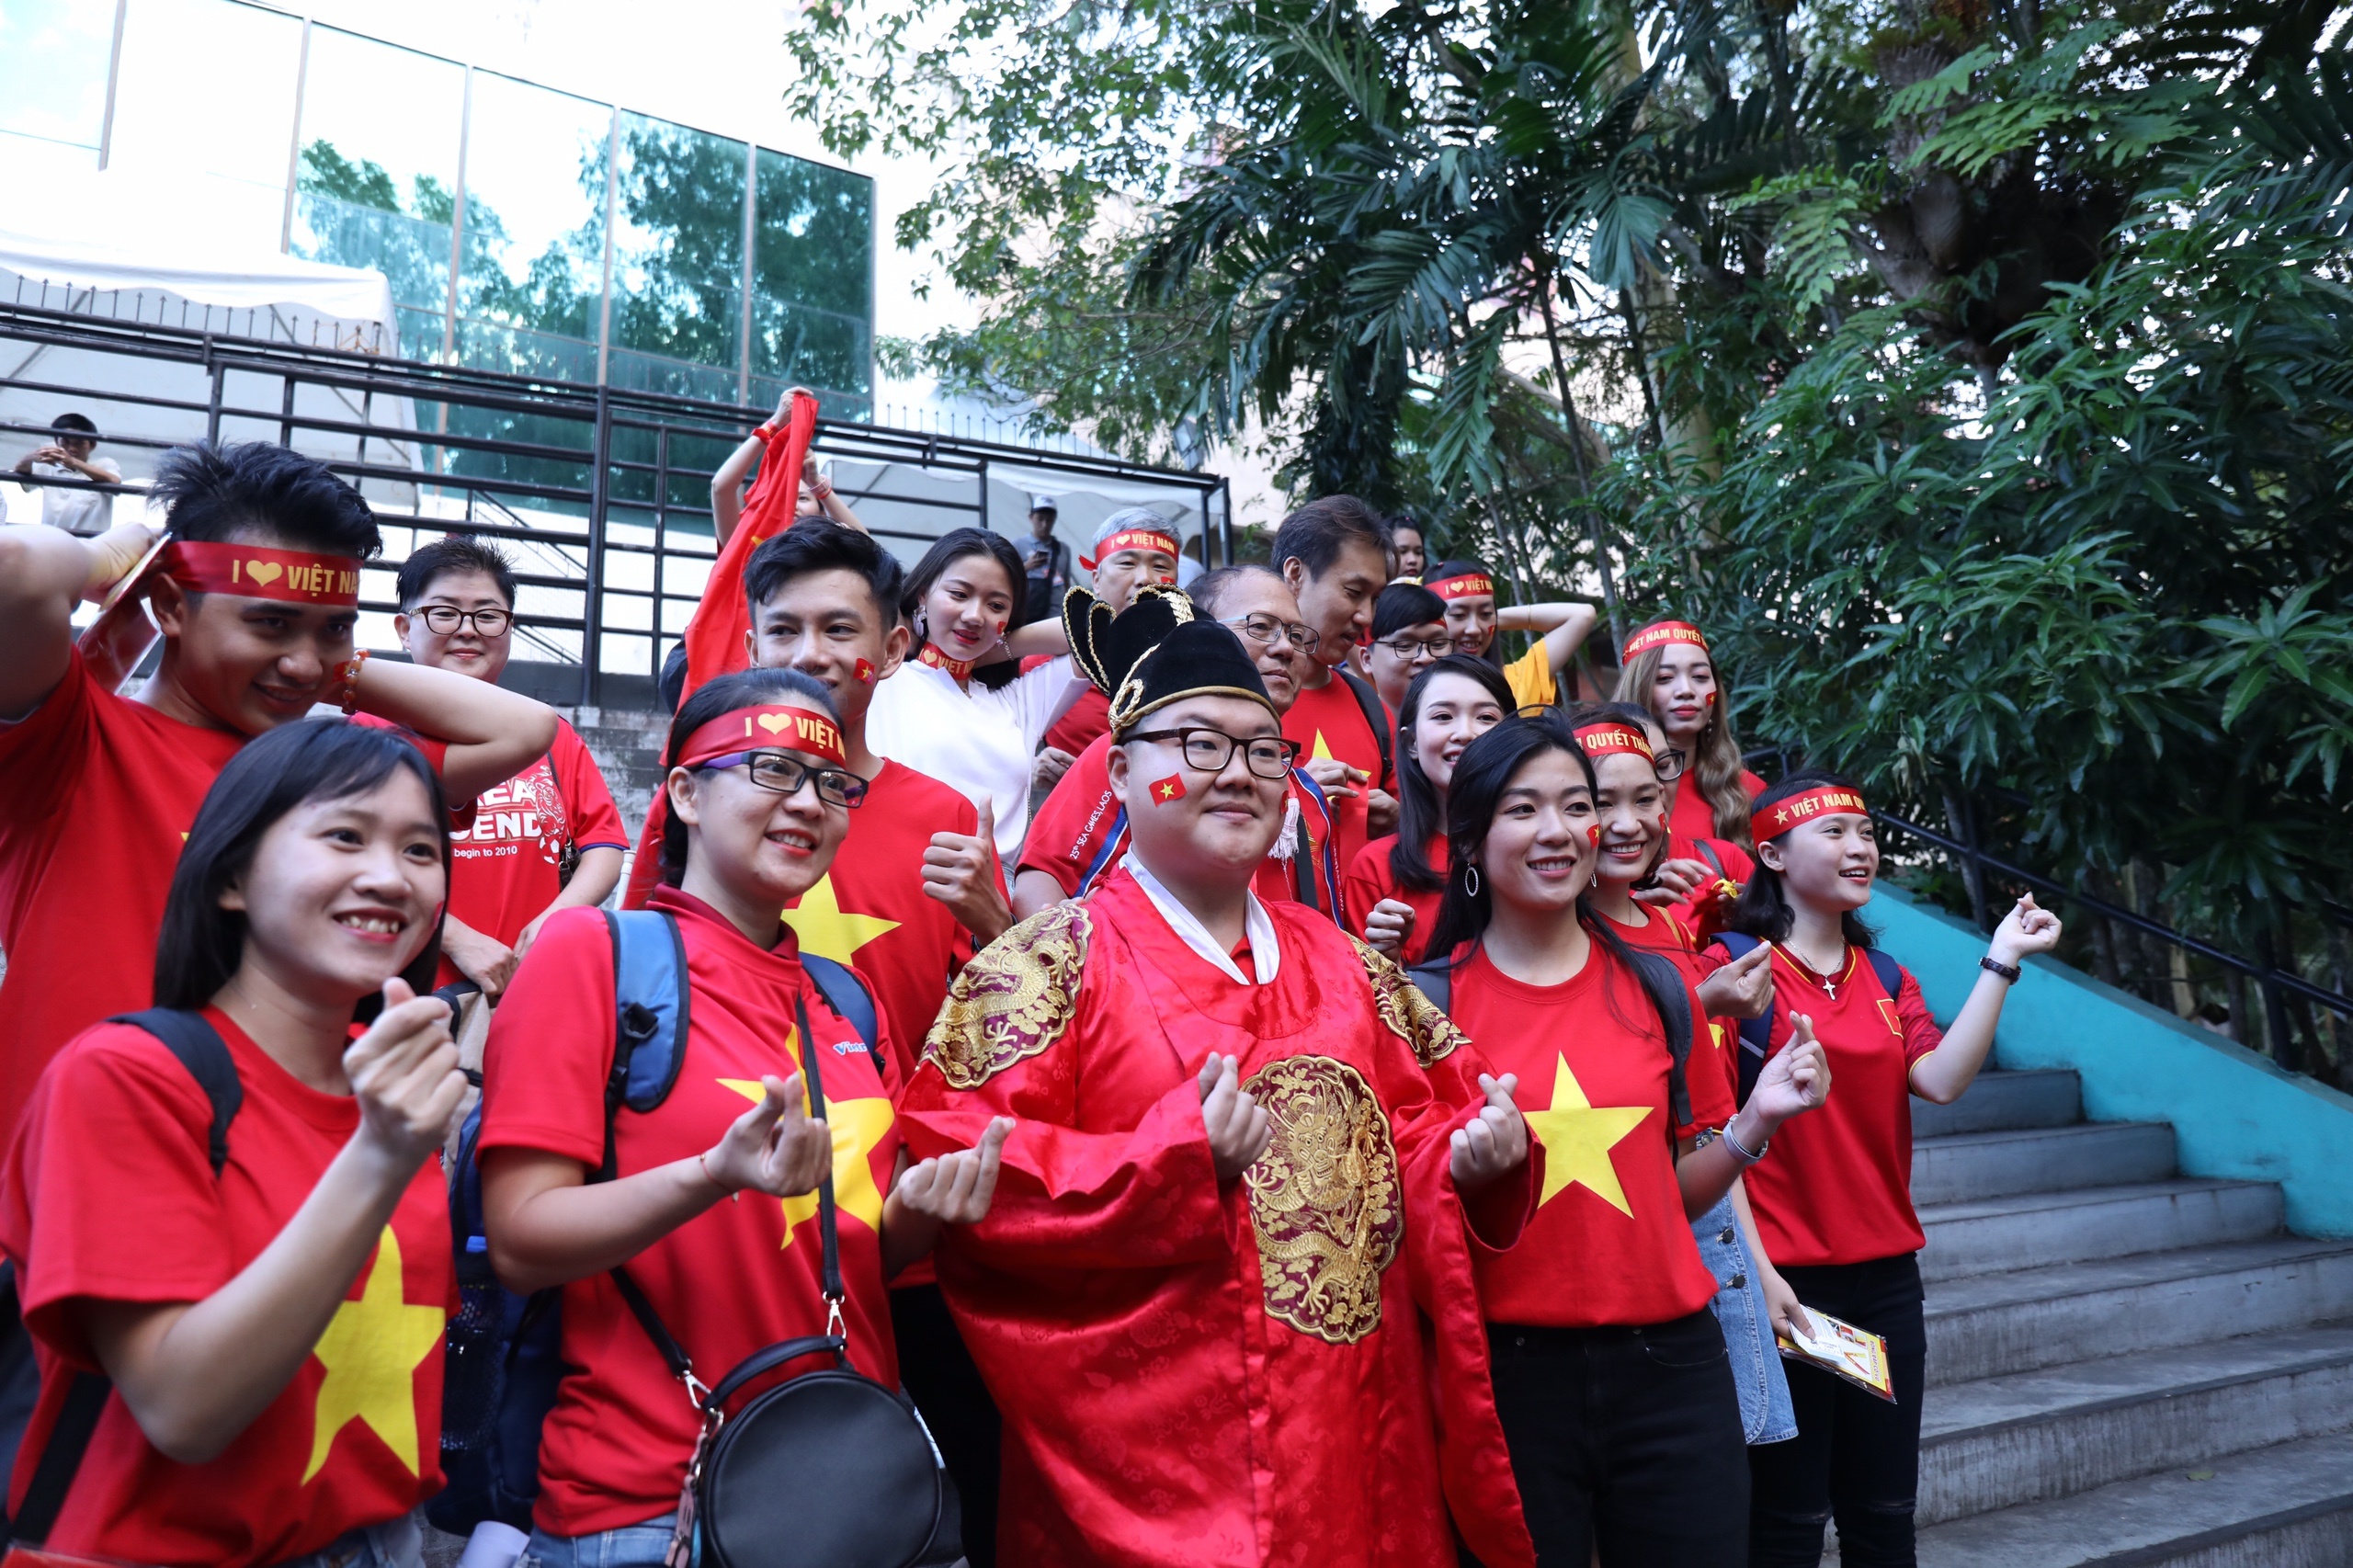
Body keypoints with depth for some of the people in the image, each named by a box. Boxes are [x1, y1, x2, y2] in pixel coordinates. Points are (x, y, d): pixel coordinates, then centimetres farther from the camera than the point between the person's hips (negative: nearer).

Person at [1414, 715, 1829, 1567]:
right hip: (1507, 1370, -2)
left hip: (1669, 1365, 3)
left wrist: (1756, 1123, -3)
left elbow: (1679, 1194, 13)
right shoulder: (1431, 999, -5)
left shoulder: (1656, 988, 5)